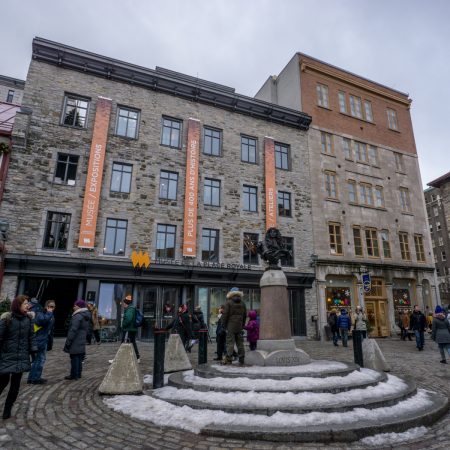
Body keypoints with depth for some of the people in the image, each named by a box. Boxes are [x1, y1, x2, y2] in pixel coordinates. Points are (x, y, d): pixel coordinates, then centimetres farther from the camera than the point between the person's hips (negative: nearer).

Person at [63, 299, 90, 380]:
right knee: (79, 358, 15)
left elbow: (73, 330, -22)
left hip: (75, 343, -9)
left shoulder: (77, 316, -18)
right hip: (82, 343, 9)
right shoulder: (86, 316, 13)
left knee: (74, 358, 0)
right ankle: (78, 374, 22)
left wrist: (68, 342, -17)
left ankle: (74, 375, 6)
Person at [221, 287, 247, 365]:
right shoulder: (242, 303, 9)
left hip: (231, 326, -5)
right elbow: (245, 315, 13)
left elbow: (225, 315, -8)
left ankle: (229, 359, -5)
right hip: (239, 326, 5)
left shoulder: (228, 302, -6)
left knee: (230, 342, -3)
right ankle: (241, 359, 13)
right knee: (240, 342, 10)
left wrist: (224, 325, 1)